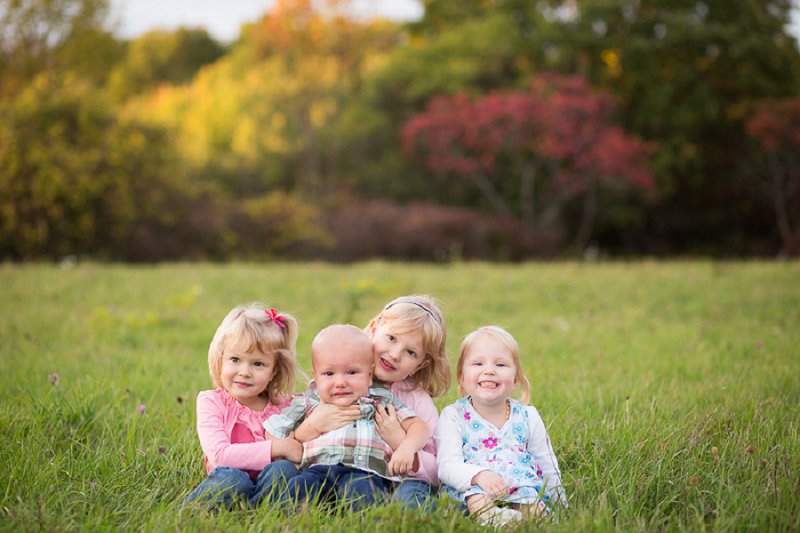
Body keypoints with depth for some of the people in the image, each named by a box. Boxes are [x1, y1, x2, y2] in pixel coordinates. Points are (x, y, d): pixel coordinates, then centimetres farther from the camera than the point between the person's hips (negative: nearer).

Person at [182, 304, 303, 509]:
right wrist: (276, 448, -21)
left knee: (284, 469, -30)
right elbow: (220, 455, -18)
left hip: (270, 485, 3)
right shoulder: (211, 402, -2)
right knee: (230, 478, -36)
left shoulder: (282, 406, 7)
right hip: (228, 486, -2)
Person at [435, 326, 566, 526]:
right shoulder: (453, 416, 2)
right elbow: (448, 466, -12)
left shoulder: (528, 417, 10)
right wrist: (479, 475, -32)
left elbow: (549, 468, 20)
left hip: (524, 489, 3)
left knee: (534, 508, -32)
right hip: (470, 489, -3)